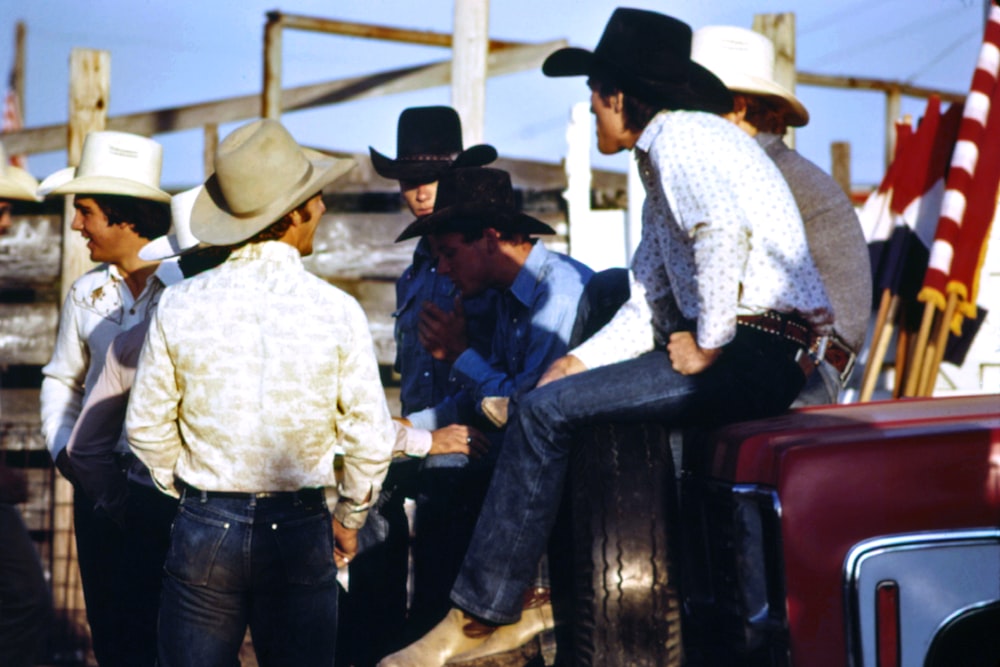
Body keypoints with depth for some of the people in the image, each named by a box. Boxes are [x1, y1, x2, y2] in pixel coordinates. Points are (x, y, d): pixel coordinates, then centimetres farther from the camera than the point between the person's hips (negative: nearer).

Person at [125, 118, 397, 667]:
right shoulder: (337, 312, -8)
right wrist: (347, 519, 12)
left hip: (203, 526, 1)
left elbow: (146, 427, 3)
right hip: (300, 531, -1)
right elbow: (371, 440, -5)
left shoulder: (179, 305, -4)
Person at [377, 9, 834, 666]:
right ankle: (532, 592, 10)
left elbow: (720, 237, -28)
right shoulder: (660, 159, 23)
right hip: (734, 349, 11)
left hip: (757, 355, -11)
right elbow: (650, 307, 20)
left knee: (545, 411, -13)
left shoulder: (682, 138, -9)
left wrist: (706, 347, -18)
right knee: (557, 393, 13)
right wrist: (579, 362, 8)